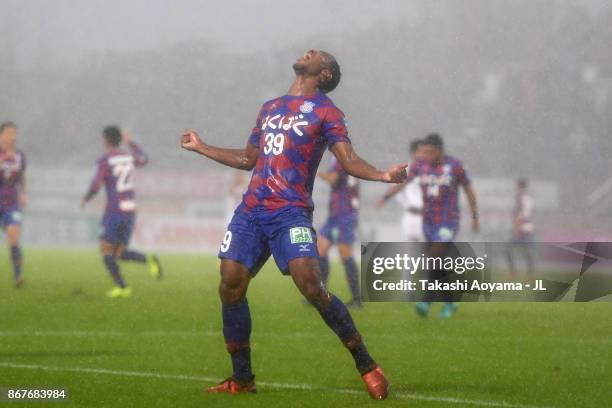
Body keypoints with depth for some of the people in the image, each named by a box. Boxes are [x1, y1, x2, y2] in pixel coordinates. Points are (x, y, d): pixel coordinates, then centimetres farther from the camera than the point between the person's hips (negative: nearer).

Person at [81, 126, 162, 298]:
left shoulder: (105, 161, -11)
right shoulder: (129, 157, 9)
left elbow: (95, 187, -16)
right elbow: (144, 160, 33)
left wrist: (86, 199, 5)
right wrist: (130, 143, 43)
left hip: (114, 211, -6)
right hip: (130, 210, 6)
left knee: (106, 250, 4)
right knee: (120, 253, 12)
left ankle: (122, 287, -6)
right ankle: (148, 260, -15)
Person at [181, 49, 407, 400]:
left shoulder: (325, 111, 4)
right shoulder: (270, 108, 23)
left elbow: (348, 159, -6)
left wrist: (382, 175, -24)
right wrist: (200, 147, 39)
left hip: (291, 212, -6)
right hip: (251, 210, 6)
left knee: (310, 285, -20)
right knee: (230, 287, -3)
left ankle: (367, 366, -10)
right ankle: (242, 379, 9)